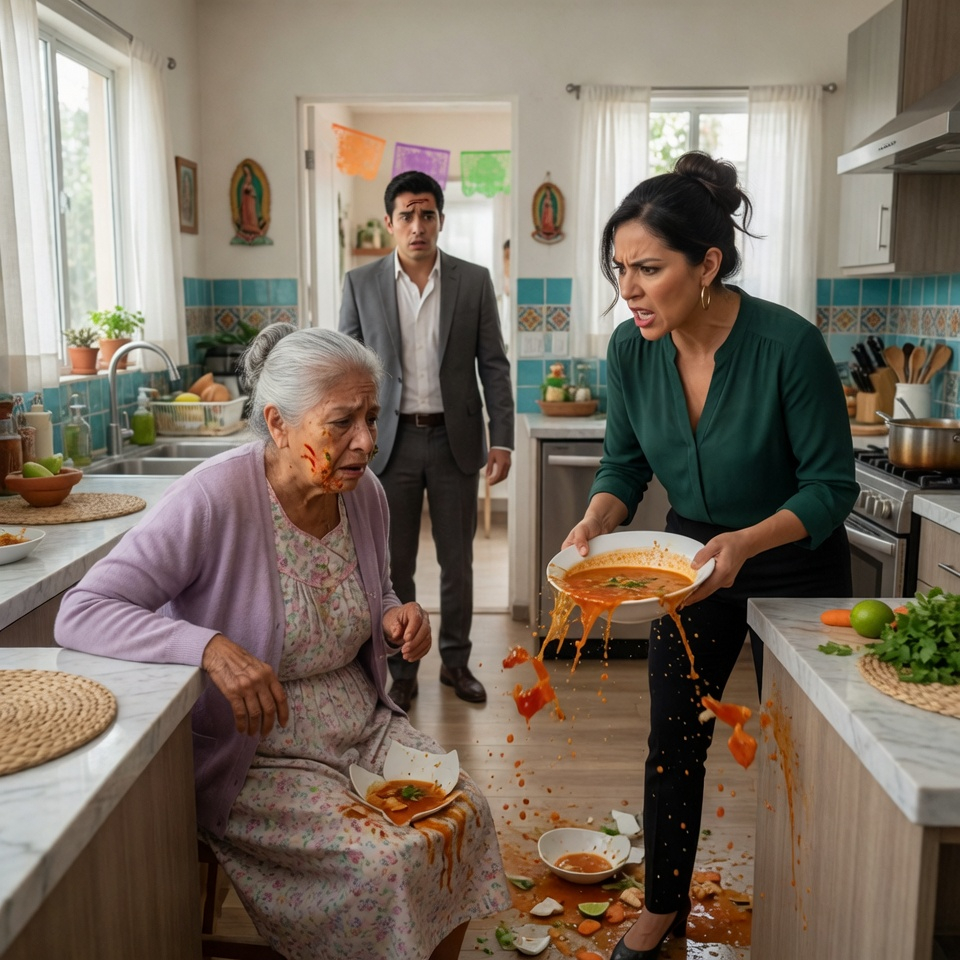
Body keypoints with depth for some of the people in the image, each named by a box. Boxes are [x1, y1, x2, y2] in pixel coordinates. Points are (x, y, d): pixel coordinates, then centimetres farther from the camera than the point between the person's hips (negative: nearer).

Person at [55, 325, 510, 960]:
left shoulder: (365, 493, -3)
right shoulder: (214, 501, -23)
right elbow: (79, 615, -26)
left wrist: (395, 619, -8)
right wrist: (211, 647, -39)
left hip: (362, 727, 6)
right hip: (256, 757, -6)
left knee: (466, 815, -8)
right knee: (388, 858, -21)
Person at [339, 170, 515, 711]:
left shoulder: (475, 281, 1)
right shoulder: (362, 284, 1)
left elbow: (494, 365, 1)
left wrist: (502, 439, -6)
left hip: (455, 439, 0)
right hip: (390, 440, 0)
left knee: (458, 561, 10)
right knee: (394, 564, 7)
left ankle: (456, 662, 27)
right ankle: (402, 670, 22)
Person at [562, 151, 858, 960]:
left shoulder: (789, 345, -29)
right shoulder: (632, 348, -16)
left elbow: (831, 484, -21)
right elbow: (624, 464, -4)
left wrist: (745, 543, -36)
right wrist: (595, 523, -23)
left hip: (794, 562, -3)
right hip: (693, 553, 4)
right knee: (674, 739, 12)